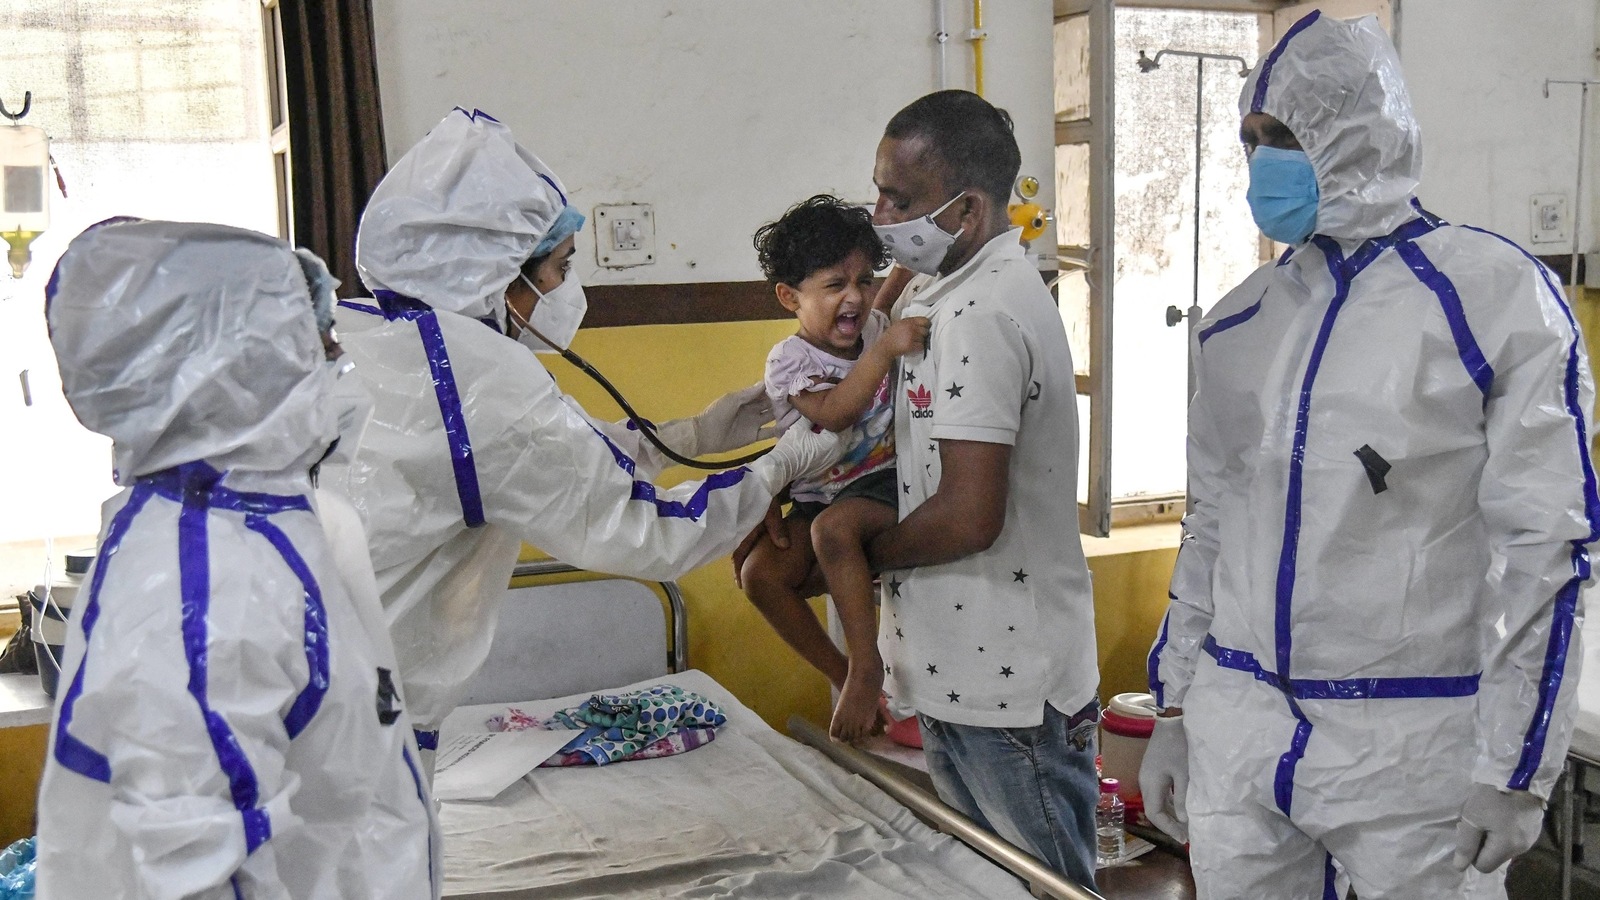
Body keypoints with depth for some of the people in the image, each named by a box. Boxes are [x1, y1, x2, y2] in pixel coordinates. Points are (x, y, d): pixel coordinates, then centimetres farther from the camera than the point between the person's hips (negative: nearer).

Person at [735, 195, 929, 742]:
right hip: (816, 499, 1)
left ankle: (866, 667, -26)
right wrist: (884, 351, -36)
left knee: (833, 527, -34)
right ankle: (842, 674, -5)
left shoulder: (876, 328, 4)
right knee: (760, 573, -21)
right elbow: (833, 412, -28)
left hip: (884, 485, -1)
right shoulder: (788, 360, -8)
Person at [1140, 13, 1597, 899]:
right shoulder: (1238, 320, 7)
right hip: (1235, 729, 5)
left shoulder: (1497, 295, -8)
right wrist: (1173, 709, 12)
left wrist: (1515, 769, -10)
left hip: (1411, 748, -4)